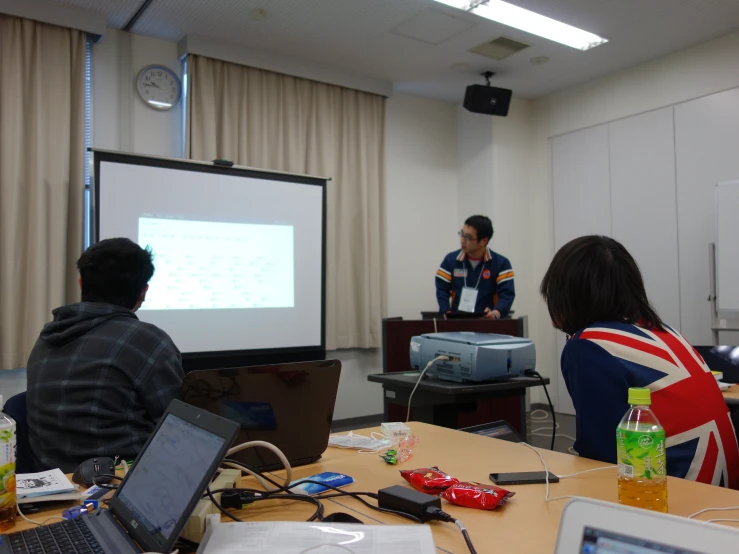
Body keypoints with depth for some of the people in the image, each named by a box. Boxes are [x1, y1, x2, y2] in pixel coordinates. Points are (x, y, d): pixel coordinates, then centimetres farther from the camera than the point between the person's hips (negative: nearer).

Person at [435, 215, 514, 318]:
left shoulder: (501, 263, 1)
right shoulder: (450, 260, 6)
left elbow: (507, 293, -5)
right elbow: (442, 290, 6)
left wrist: (496, 313, -23)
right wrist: (447, 312, -11)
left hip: (488, 321, -1)